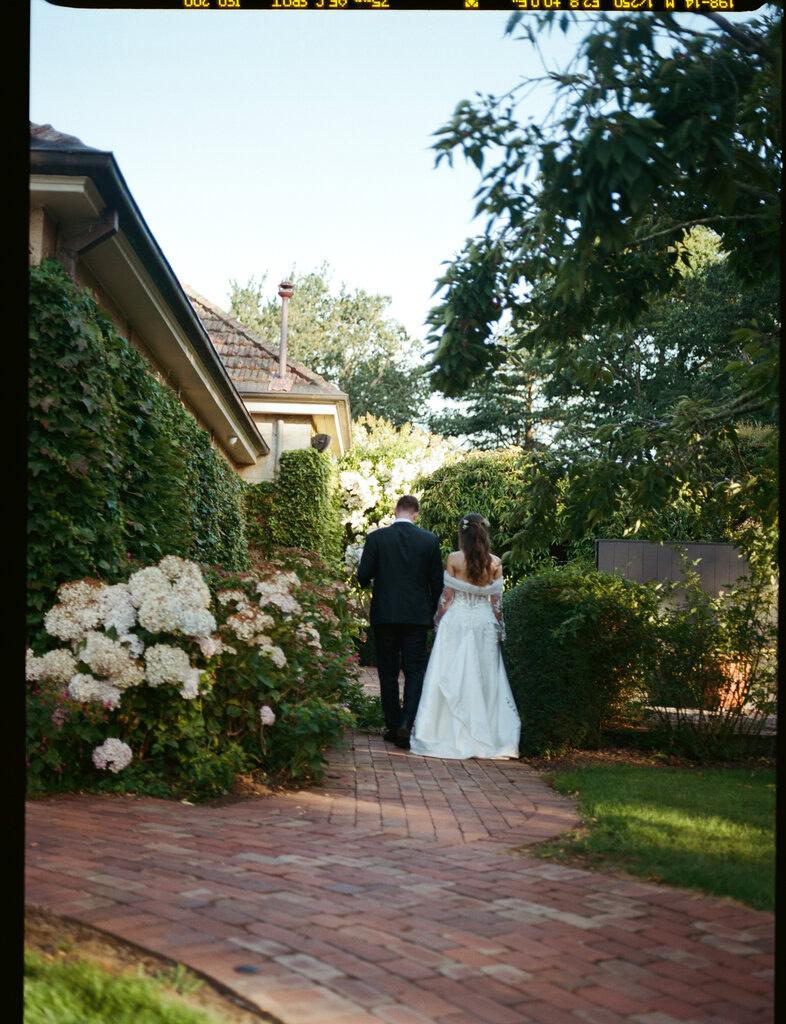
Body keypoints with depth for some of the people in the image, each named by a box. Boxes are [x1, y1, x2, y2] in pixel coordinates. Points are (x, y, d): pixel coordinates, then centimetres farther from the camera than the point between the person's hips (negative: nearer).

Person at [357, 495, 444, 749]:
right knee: (415, 671, 5)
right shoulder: (429, 540, -1)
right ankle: (406, 723, -11)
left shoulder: (376, 538, -4)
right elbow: (437, 582, 2)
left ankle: (393, 727, 11)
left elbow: (363, 576, -6)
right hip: (417, 615, 0)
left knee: (388, 672, 9)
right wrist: (432, 612, 14)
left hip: (384, 614, 0)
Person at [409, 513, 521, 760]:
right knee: (484, 679, 8)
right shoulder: (494, 563, 0)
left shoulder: (454, 559, -7)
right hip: (485, 622, 2)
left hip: (457, 621, -2)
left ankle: (451, 735, 2)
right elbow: (496, 600, 2)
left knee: (452, 677, 2)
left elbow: (447, 595, -4)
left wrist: (439, 623, 6)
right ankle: (486, 734, 10)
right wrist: (500, 630, 9)